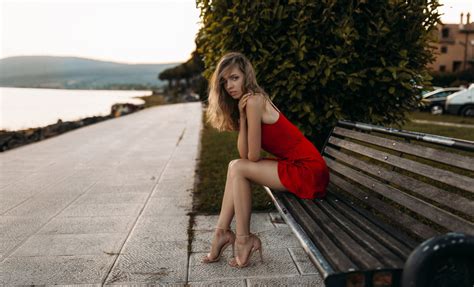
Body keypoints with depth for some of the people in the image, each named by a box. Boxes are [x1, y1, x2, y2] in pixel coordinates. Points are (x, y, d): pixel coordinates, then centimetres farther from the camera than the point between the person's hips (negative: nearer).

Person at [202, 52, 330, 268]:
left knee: (238, 168, -10)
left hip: (308, 171, -9)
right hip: (294, 165, 9)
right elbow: (244, 154, 1)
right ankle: (222, 232, 7)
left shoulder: (254, 101, -17)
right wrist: (241, 115, -4)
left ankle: (243, 239, 0)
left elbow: (252, 156, -14)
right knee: (236, 167, 5)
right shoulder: (247, 102, 12)